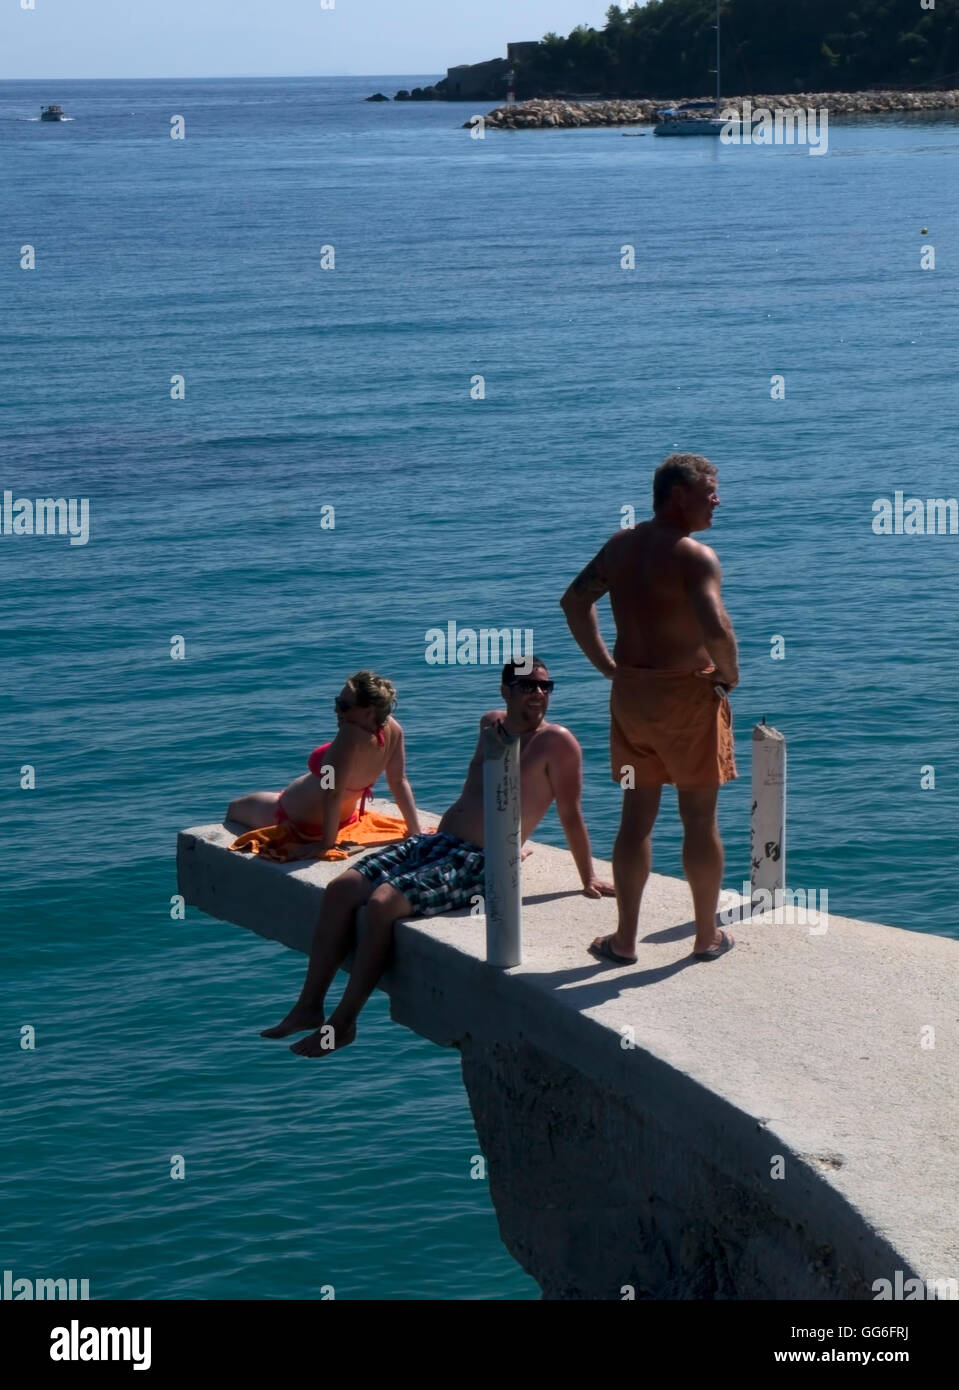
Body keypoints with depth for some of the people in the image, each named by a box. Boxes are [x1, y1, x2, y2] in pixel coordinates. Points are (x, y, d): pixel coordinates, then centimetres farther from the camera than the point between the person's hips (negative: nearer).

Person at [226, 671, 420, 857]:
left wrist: (326, 844, -31)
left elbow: (333, 794, -39)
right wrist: (415, 831, -2)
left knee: (234, 809, 21)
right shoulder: (392, 729, -19)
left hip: (301, 820, -7)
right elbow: (399, 782, -10)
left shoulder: (351, 735, -41)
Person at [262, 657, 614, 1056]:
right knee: (341, 889, -5)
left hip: (478, 863, -8)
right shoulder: (491, 724, 15)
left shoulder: (556, 742, -8)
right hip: (436, 841, 8)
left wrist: (588, 880, -4)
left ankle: (343, 1022, -16)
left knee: (382, 902, -25)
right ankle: (309, 1006, -2)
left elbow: (571, 815, -6)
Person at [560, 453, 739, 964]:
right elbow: (716, 628, -31)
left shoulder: (620, 545, 6)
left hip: (629, 692, 6)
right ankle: (708, 936, 17)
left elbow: (574, 601, 16)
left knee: (637, 816, 13)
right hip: (688, 695, -6)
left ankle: (625, 938, 17)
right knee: (699, 817, 6)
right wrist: (729, 674, -12)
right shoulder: (694, 555, -18)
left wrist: (606, 664, 16)